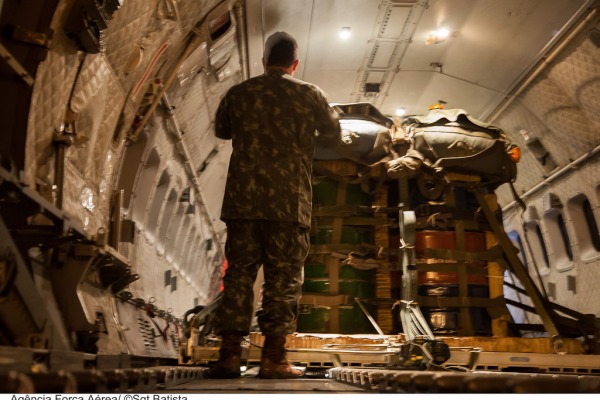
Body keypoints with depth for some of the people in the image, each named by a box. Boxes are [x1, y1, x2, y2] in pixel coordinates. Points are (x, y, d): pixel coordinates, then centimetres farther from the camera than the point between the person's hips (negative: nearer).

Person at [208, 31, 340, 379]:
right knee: (284, 278, 3)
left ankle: (230, 353, 6)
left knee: (239, 273, 7)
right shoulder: (310, 95, 4)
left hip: (244, 200, 2)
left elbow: (222, 131, 24)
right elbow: (333, 135, 17)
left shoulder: (239, 93, 8)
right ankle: (274, 358, 5)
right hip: (291, 203, -2)